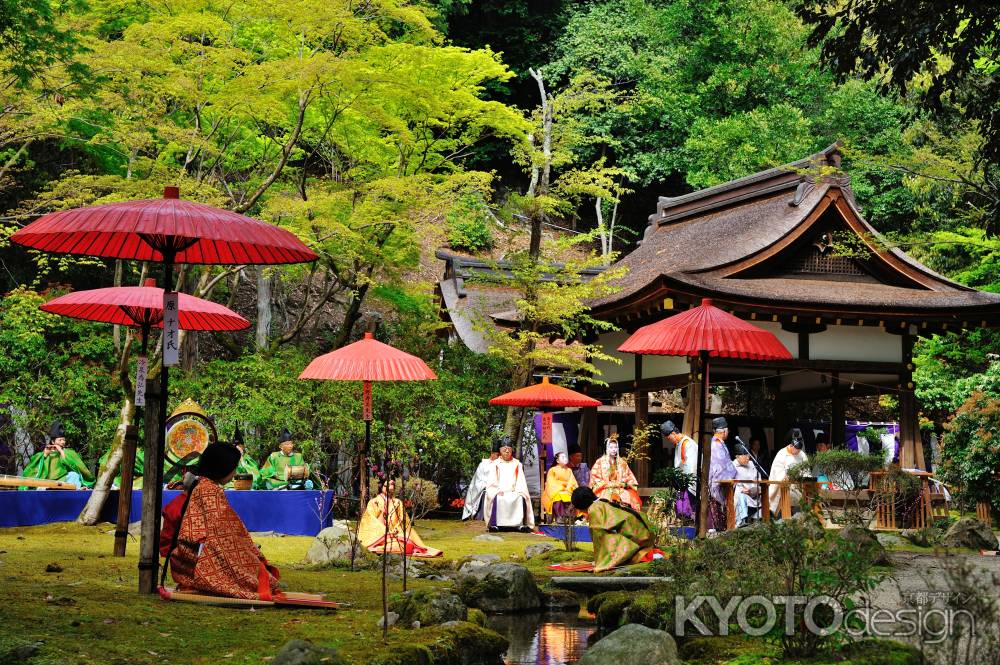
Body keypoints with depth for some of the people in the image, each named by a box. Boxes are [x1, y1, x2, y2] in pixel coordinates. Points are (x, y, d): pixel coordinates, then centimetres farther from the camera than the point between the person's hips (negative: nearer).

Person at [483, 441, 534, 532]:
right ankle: (494, 524, -36)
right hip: (499, 491, -1)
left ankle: (521, 524, -35)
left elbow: (521, 480, 9)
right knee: (496, 498, -35)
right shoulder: (496, 464, 15)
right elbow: (492, 480, 5)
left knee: (521, 498, -31)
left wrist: (518, 491, -11)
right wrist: (498, 490, -14)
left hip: (513, 492, 1)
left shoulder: (517, 464, 18)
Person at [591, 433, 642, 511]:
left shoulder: (622, 462, 17)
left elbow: (629, 478, 16)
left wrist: (623, 484, -4)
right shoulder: (600, 462, 7)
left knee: (631, 498, -28)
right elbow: (595, 478, 2)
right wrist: (609, 484, -8)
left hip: (621, 491, 3)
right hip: (605, 491, -3)